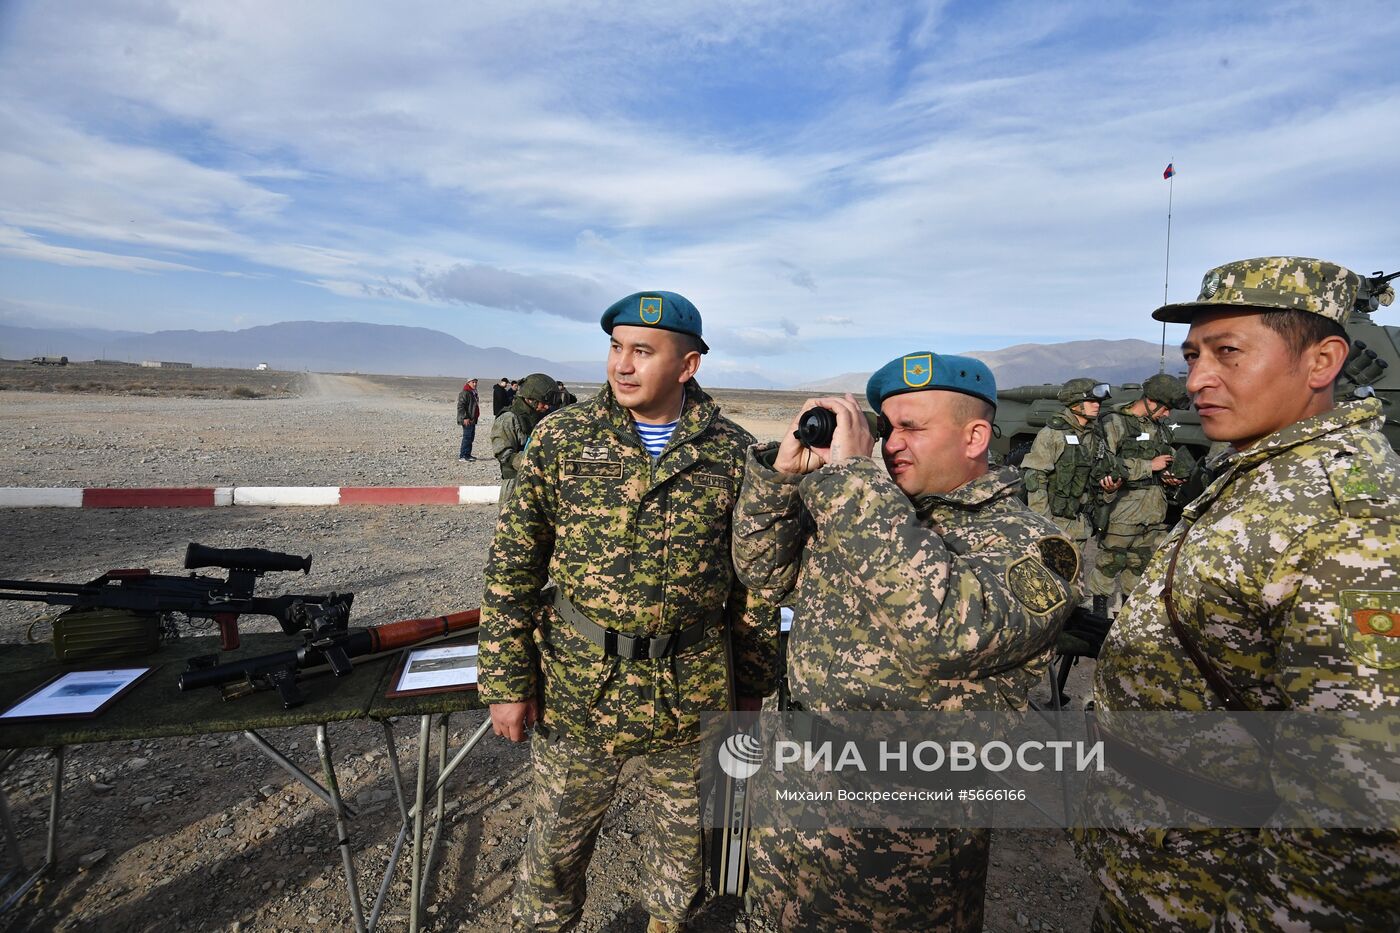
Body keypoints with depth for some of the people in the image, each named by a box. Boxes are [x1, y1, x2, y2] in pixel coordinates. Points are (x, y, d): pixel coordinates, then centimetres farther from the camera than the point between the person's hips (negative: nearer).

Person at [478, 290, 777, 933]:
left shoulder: (733, 453, -5)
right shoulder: (560, 438, -6)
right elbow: (511, 569, -3)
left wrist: (751, 687, 5)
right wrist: (506, 681, -4)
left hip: (694, 693, 1)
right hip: (576, 687, 0)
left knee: (685, 835, 22)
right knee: (557, 841, 18)